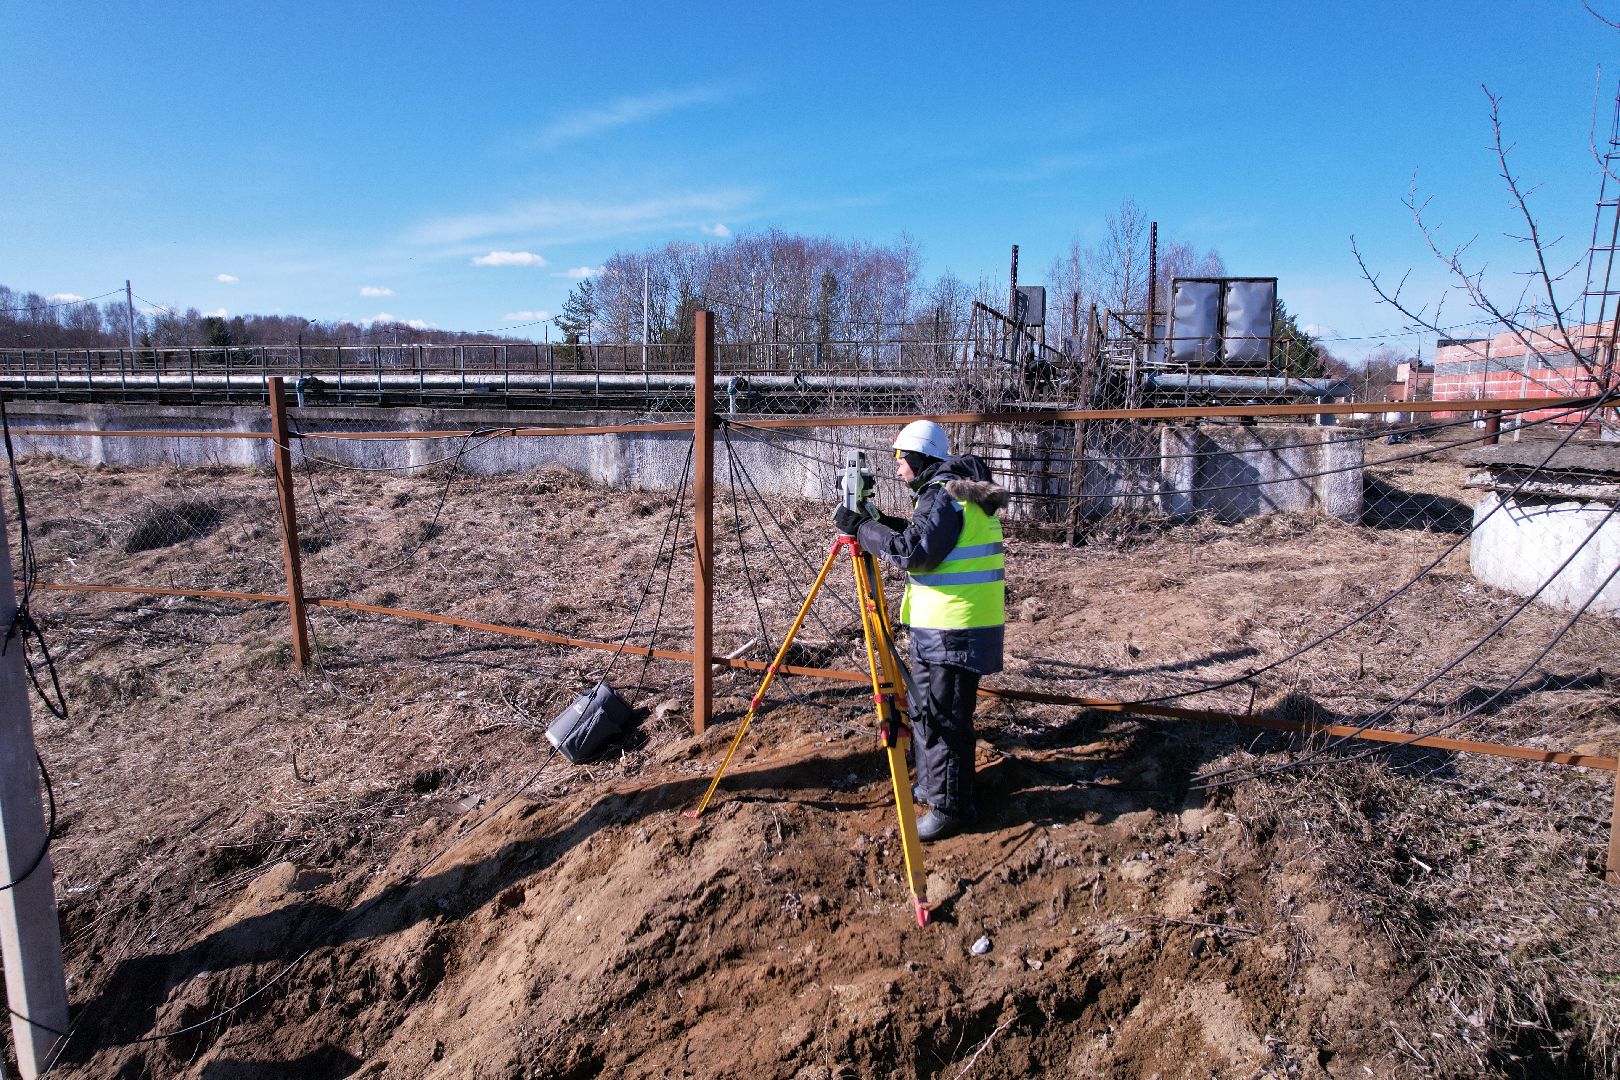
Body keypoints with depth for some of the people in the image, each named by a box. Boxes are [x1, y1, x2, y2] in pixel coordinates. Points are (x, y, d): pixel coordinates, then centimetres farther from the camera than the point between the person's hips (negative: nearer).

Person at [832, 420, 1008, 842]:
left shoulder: (945, 495, -17)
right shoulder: (945, 491, 16)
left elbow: (914, 552, -25)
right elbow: (921, 537, 24)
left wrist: (860, 527, -17)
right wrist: (879, 522, 12)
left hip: (955, 632, -11)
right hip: (935, 626, 11)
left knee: (943, 719, -3)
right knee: (922, 708, 20)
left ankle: (950, 807, 8)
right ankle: (931, 784, 34)